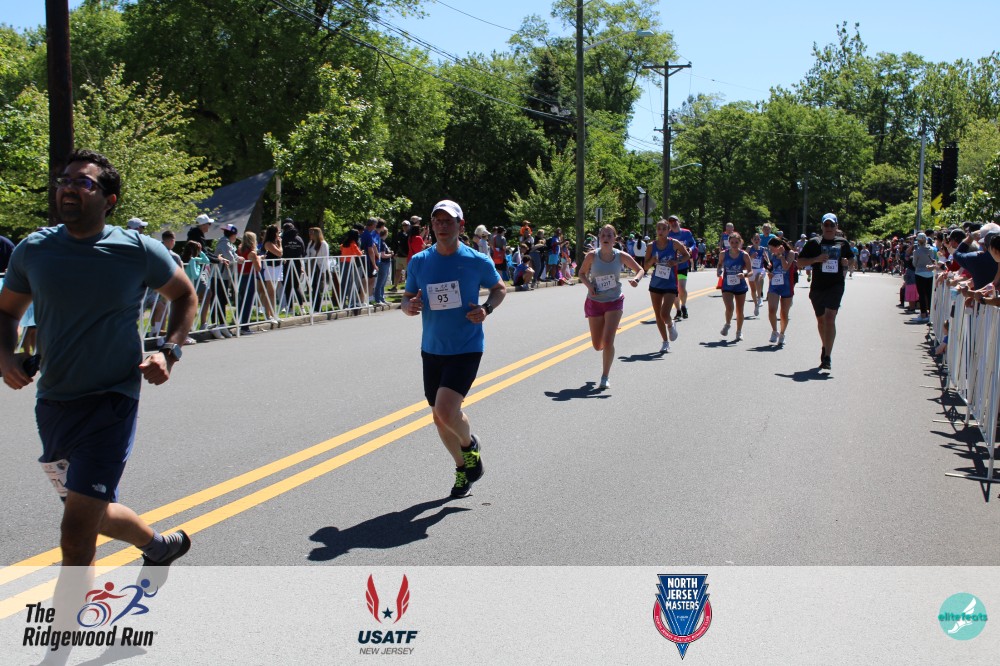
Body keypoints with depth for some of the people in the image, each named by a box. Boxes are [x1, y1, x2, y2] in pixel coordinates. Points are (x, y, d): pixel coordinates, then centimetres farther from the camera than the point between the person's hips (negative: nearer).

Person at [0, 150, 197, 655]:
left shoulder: (139, 251, -8)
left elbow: (185, 296, 9)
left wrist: (169, 352, -6)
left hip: (111, 401, -5)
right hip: (53, 402, 5)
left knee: (76, 537, -11)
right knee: (93, 512, 22)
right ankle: (162, 545, 52)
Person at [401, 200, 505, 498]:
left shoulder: (478, 261, -7)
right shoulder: (419, 262, 0)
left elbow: (499, 288, 9)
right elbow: (407, 298, 10)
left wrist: (487, 309, -12)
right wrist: (408, 306, -15)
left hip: (466, 349, -4)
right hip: (432, 350, 4)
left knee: (446, 410, -20)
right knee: (440, 417, 11)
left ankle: (471, 444, 13)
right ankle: (463, 467, 35)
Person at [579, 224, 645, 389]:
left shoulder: (621, 256, -8)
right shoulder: (592, 256, -10)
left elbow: (640, 269, 2)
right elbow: (582, 273, 4)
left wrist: (636, 279, -21)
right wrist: (589, 285, -15)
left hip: (614, 302, -1)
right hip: (594, 302, 1)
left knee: (608, 341, -14)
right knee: (597, 346, 7)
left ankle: (605, 378, 0)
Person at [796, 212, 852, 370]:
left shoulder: (843, 243, 8)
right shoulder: (814, 242, 4)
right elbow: (800, 261, 1)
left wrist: (847, 263, -3)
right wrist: (816, 259, -14)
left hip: (835, 286, -2)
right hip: (817, 286, 2)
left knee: (830, 318, -15)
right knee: (821, 320, 14)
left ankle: (827, 357, -18)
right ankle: (825, 347, 38)